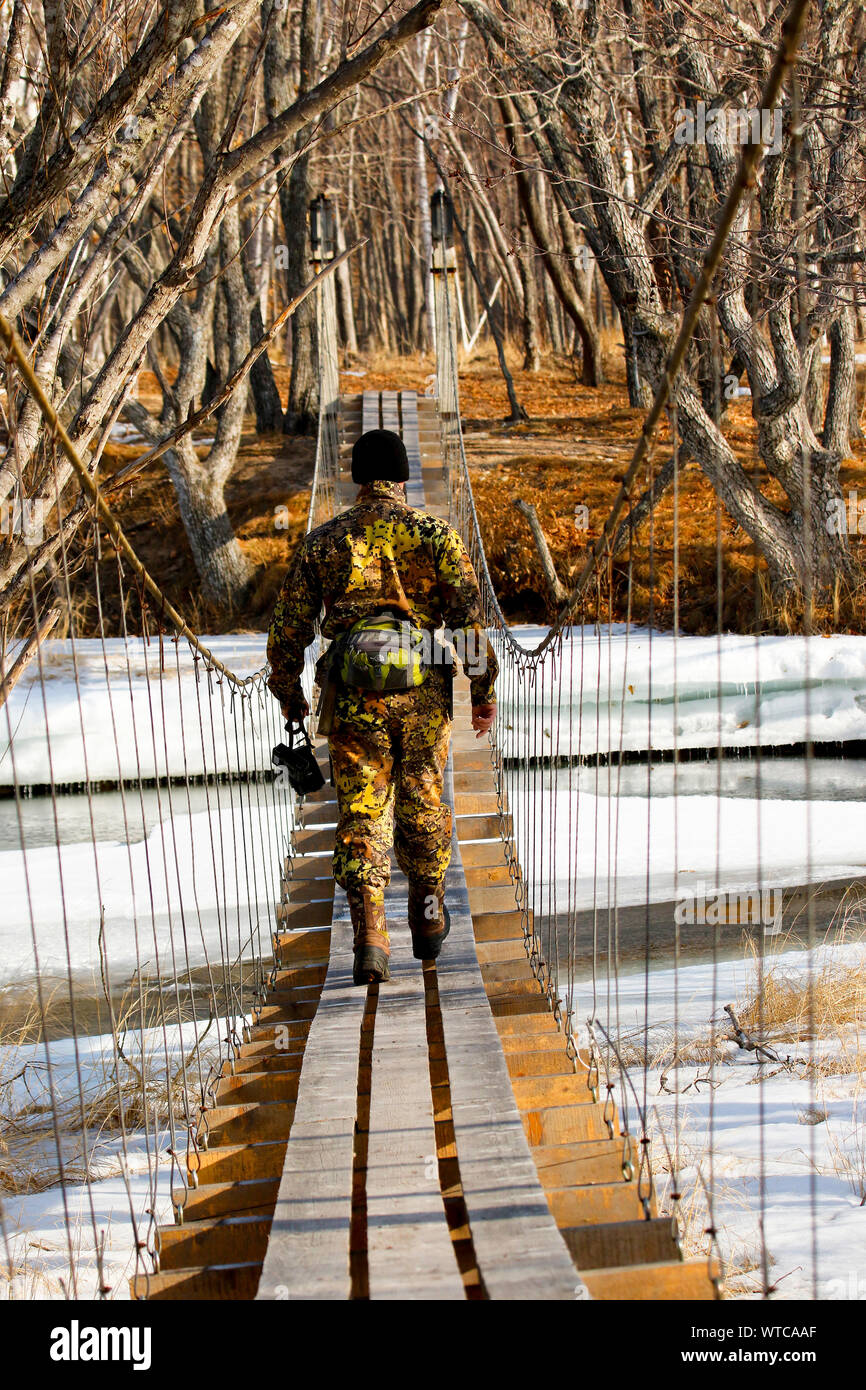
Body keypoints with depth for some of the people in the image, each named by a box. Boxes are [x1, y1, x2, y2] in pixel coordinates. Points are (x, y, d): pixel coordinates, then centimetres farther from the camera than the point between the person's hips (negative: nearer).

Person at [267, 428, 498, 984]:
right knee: (424, 803, 15)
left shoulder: (322, 541, 6)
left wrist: (289, 693, 21)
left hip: (353, 694, 0)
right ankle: (428, 920, 30)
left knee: (362, 811, 3)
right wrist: (484, 689, 5)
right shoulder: (436, 534, 2)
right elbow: (469, 616, -2)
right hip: (423, 693, 0)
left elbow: (290, 626, 9)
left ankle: (370, 936, -9)